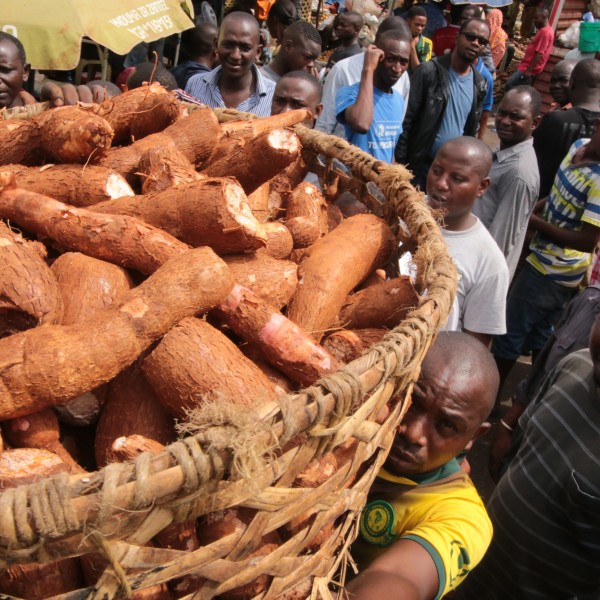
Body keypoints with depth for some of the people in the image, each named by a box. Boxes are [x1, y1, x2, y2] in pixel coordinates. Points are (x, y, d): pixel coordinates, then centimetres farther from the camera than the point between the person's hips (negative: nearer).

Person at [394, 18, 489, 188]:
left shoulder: (480, 85, 6)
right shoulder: (429, 71, -10)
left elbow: (472, 129, 13)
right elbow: (406, 119, -11)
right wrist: (401, 161, -14)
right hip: (419, 164, -4)